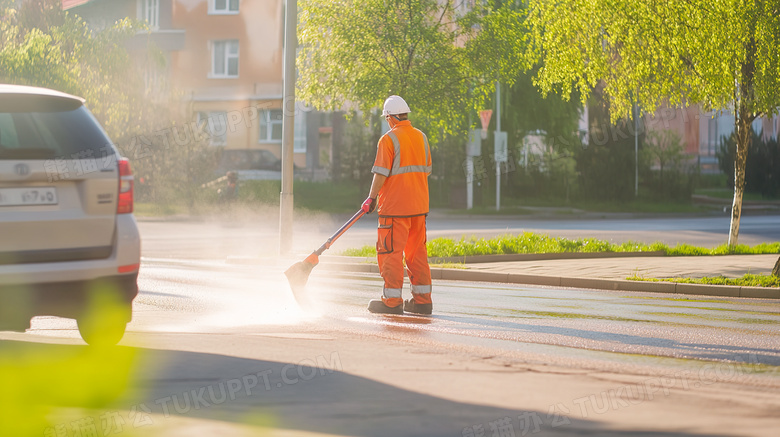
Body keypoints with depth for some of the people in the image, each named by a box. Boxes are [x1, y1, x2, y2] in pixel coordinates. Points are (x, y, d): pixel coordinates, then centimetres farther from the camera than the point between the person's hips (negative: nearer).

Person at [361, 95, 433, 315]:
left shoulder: (388, 140, -11)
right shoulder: (422, 138, 11)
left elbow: (381, 173, -13)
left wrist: (372, 198, -4)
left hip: (395, 206, -7)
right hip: (419, 205, 7)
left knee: (391, 251, -2)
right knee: (417, 251, 12)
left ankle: (392, 301, -2)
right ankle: (422, 299, 12)